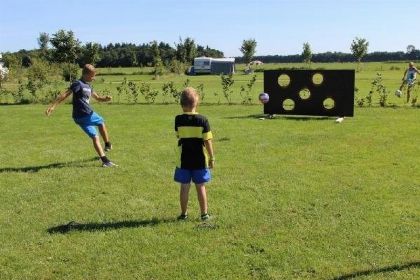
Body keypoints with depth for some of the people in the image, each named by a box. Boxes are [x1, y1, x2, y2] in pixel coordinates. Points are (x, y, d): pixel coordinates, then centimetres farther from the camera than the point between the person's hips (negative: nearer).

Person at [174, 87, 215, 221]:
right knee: (201, 187, 9)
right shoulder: (202, 120, -10)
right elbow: (207, 141, -8)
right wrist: (212, 158, 0)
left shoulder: (178, 119, -7)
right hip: (200, 160, 0)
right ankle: (204, 214, 16)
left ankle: (183, 214, 17)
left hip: (184, 160, 1)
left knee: (184, 187, 8)